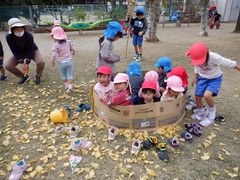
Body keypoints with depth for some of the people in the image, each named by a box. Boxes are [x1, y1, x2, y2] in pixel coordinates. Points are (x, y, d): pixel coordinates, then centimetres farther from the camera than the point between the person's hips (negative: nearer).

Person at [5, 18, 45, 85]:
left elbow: (30, 50, -26)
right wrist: (21, 62, -25)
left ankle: (38, 77, 0)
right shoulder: (9, 37, -26)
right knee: (8, 66, -12)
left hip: (32, 51, -3)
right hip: (19, 53, 3)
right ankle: (24, 76, 11)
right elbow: (14, 51, -19)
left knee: (41, 62, -31)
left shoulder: (29, 35, -32)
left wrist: (27, 62, -28)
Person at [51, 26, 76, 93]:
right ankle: (70, 86, 2)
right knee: (69, 74, 8)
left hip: (61, 62, -2)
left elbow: (54, 54, -19)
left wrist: (52, 61, -2)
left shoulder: (56, 44, -15)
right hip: (69, 61, 3)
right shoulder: (68, 42, -2)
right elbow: (73, 49, 6)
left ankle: (67, 86, 26)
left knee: (63, 75, 18)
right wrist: (73, 53, 29)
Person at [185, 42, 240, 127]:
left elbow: (230, 63, -23)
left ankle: (211, 117, 0)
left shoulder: (214, 57, -34)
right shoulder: (196, 58, -19)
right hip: (202, 78, 5)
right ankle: (201, 114, 31)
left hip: (215, 78, -5)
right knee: (197, 96, 2)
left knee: (207, 95, -26)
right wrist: (196, 78, 4)